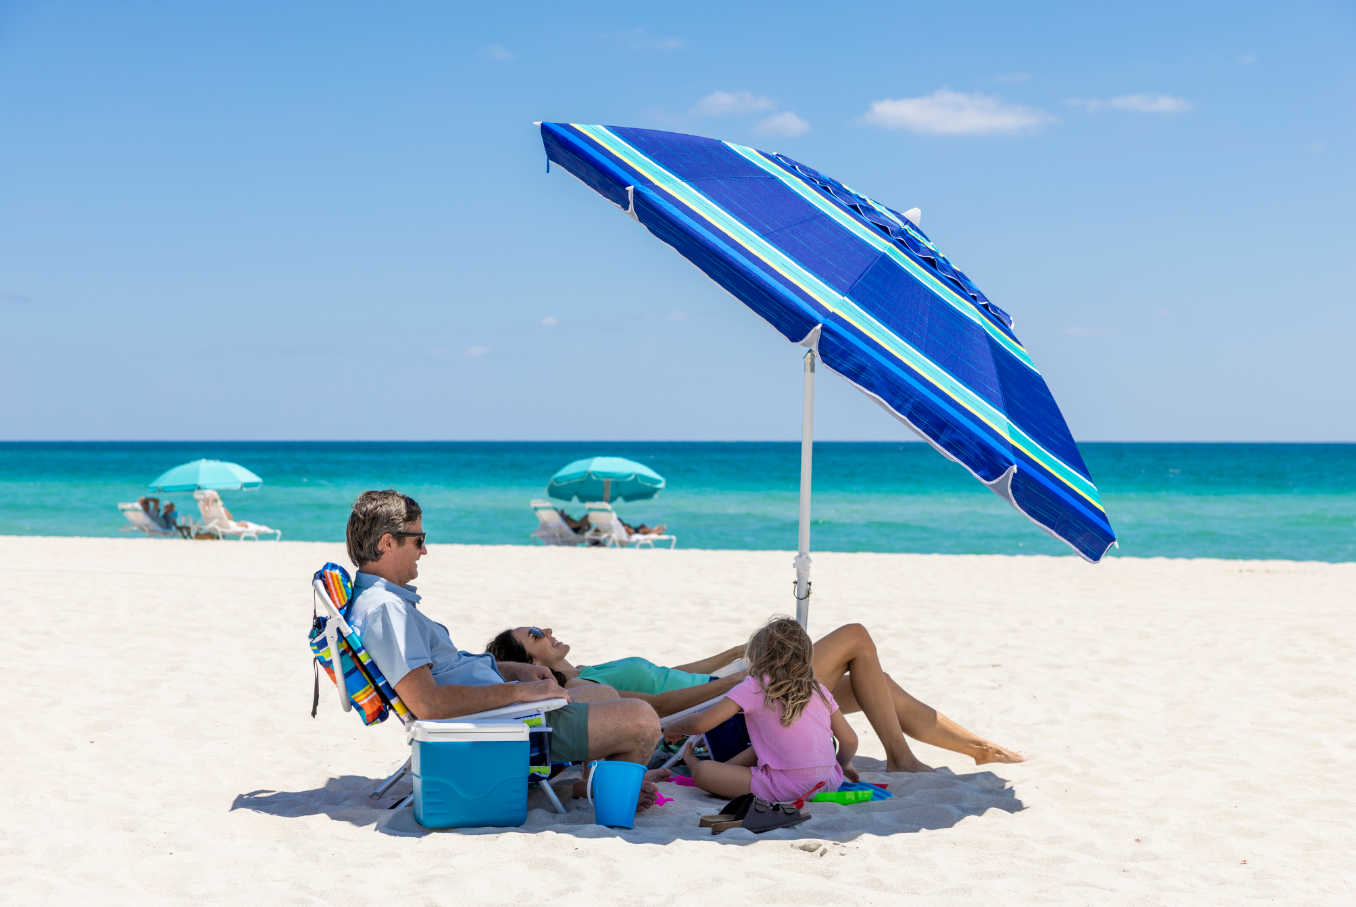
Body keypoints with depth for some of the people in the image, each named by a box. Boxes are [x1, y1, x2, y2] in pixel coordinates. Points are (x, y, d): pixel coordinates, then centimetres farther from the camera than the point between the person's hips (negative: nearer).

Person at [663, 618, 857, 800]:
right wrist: (843, 764, 37)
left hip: (789, 787, -7)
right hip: (829, 782, 7)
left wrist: (672, 728, 18)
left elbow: (700, 724, -4)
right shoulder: (819, 691, 12)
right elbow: (850, 741, 15)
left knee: (702, 772, -4)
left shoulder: (754, 687, 0)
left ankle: (692, 761, 25)